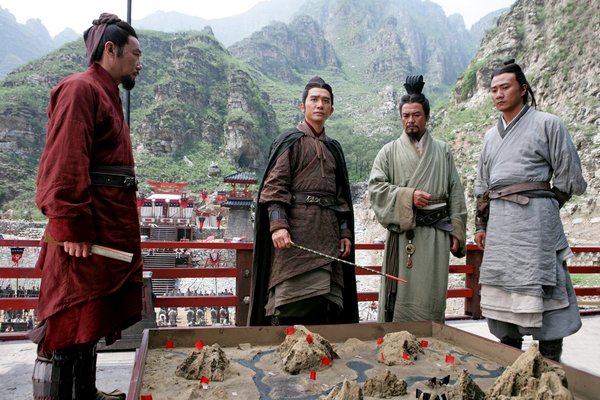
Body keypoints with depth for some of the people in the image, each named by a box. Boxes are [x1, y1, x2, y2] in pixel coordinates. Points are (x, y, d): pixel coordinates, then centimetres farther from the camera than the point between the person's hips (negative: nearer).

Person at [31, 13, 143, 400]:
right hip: (83, 235, -10)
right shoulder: (79, 89, -10)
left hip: (108, 232, 10)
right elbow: (65, 165, -20)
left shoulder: (108, 95, 19)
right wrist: (73, 229, -23)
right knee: (67, 329, -1)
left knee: (92, 321, 18)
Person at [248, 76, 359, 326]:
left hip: (327, 234, 6)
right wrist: (278, 225, -20)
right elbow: (275, 185, -7)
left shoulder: (333, 149, 21)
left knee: (326, 305, 5)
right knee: (289, 306, -6)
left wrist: (345, 232, 12)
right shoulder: (290, 141, 3)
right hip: (295, 231, -6)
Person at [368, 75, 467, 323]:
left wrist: (456, 232, 4)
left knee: (431, 298, 3)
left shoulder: (443, 152, 11)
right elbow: (375, 187, -2)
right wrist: (408, 196, -14)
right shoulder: (389, 152, 8)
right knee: (398, 296, -1)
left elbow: (456, 194, 10)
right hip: (401, 234, -1)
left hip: (436, 236, 1)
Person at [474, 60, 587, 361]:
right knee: (502, 298, 8)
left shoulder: (547, 124, 1)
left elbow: (570, 178, 0)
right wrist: (481, 225, 15)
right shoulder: (491, 136, 18)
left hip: (534, 221, -5)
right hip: (498, 225, 6)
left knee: (540, 292, -5)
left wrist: (541, 205, 3)